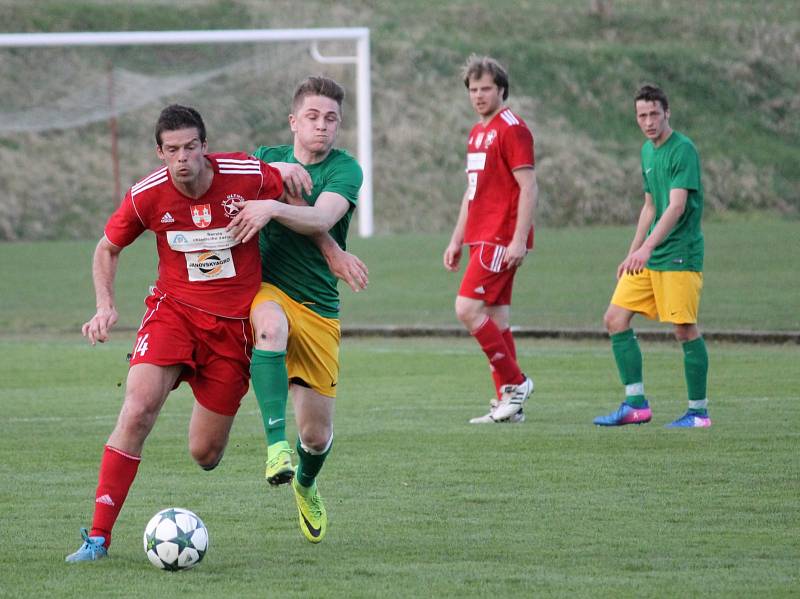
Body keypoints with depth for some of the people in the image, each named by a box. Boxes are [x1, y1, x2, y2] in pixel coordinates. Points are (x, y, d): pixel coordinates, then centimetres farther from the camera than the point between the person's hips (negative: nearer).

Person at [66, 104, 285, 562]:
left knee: (205, 455, 0)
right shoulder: (147, 195, -11)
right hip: (173, 310, 0)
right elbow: (108, 249, 7)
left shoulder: (248, 176, -14)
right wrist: (106, 307, -6)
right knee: (138, 409, -24)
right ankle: (99, 537, -18)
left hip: (234, 322, 0)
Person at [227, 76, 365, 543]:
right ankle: (276, 443, -44)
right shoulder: (268, 158, 9)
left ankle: (306, 486, 39)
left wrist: (273, 207, -37)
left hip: (318, 307, 0)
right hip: (266, 288, 0)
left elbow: (321, 218, -18)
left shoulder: (345, 169, -2)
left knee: (317, 433, 2)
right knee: (271, 324, -40)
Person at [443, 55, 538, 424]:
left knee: (467, 309, -15)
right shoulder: (478, 132, 19)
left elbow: (528, 188, -15)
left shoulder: (512, 129, -9)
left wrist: (519, 240, -22)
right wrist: (457, 239, 22)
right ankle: (508, 405, 9)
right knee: (496, 317, 7)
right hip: (482, 238, 9)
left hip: (501, 239, -9)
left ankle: (514, 382, -6)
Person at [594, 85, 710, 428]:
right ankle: (636, 404, 7)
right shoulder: (648, 151, 15)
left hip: (679, 255, -9)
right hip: (647, 257, 9)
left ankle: (699, 411, 4)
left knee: (685, 330, -6)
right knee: (615, 319, 2)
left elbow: (677, 206, -22)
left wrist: (646, 248, -31)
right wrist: (631, 255, 23)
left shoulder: (683, 149, -12)